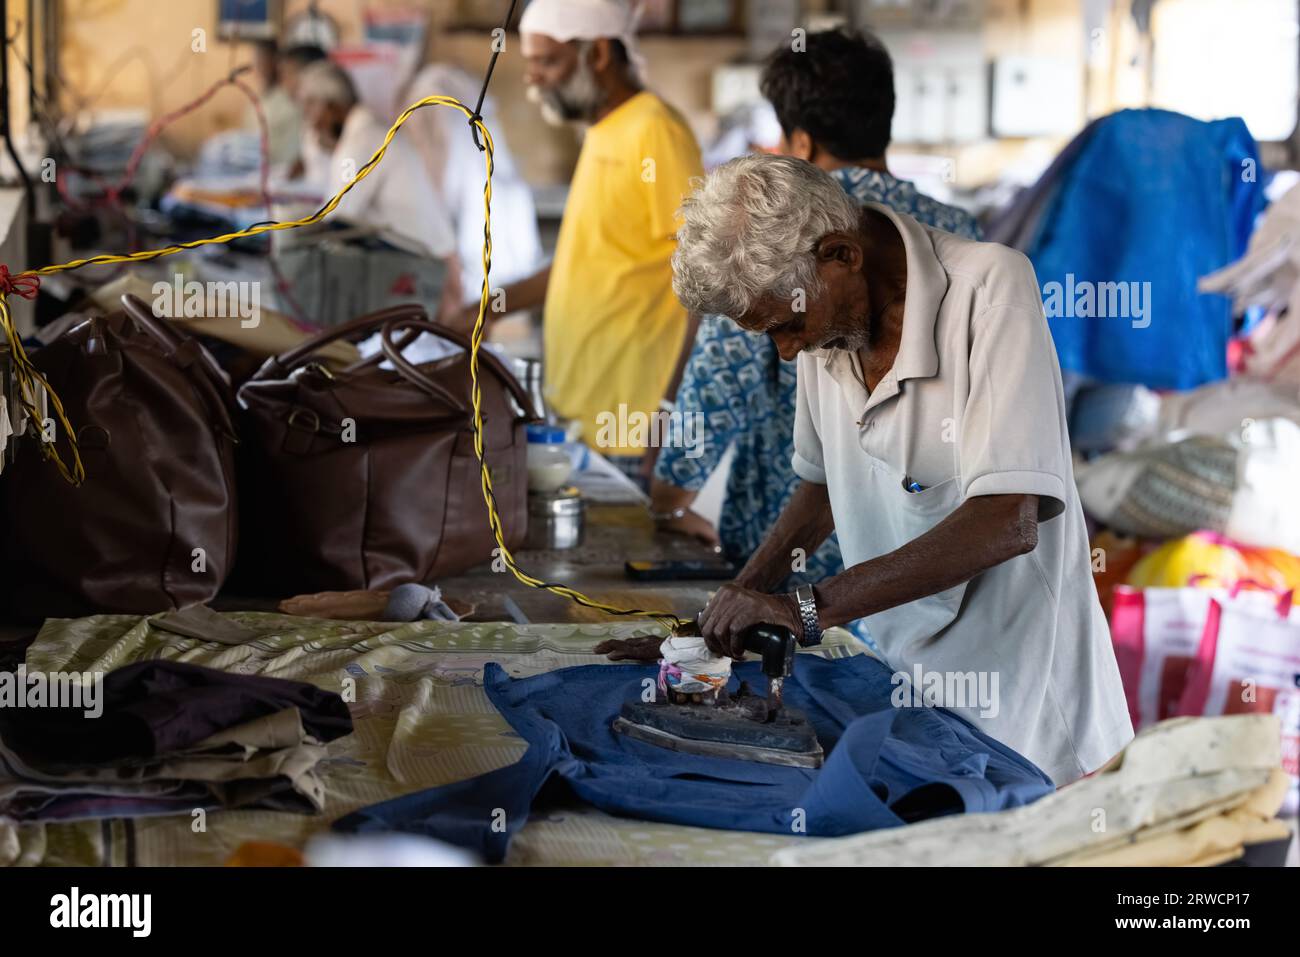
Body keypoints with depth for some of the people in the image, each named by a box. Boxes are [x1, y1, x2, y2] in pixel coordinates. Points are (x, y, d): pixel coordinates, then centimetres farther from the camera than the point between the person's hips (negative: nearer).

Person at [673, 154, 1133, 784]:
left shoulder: (989, 286, -20)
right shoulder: (823, 318, 1)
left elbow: (1006, 522, -28)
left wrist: (809, 608, -29)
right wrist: (736, 603, 1)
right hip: (907, 691, 6)